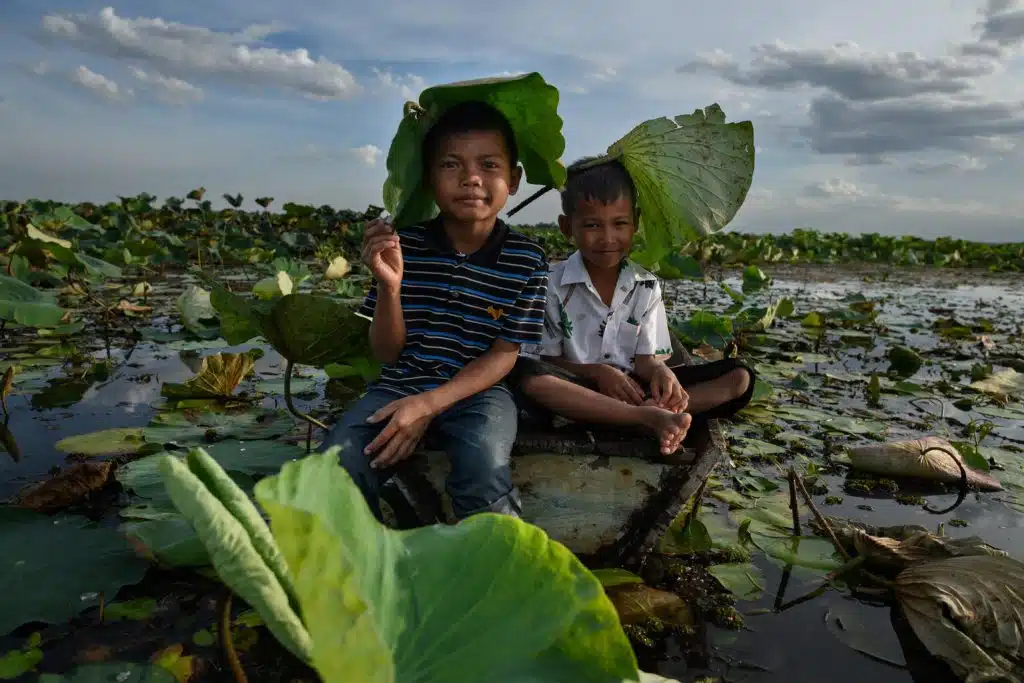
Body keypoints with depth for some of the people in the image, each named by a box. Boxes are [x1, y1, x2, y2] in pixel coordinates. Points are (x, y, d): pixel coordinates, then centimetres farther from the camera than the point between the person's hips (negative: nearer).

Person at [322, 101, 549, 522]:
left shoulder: (527, 260, -7)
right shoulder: (403, 246, -4)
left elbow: (503, 355, -5)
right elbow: (387, 353, -1)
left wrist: (429, 404, -17)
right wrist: (390, 285, -20)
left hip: (477, 391, -1)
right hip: (400, 386, 2)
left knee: (483, 475, -32)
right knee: (334, 471, -22)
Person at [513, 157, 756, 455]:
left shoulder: (647, 286, 4)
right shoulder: (553, 284, -4)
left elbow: (645, 357, 3)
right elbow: (546, 361, -3)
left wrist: (659, 370, -22)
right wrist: (597, 372, -20)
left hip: (633, 388, 3)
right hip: (581, 387, -3)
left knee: (740, 376, -9)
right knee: (529, 378, -38)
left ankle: (653, 410, -33)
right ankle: (650, 418, -37)